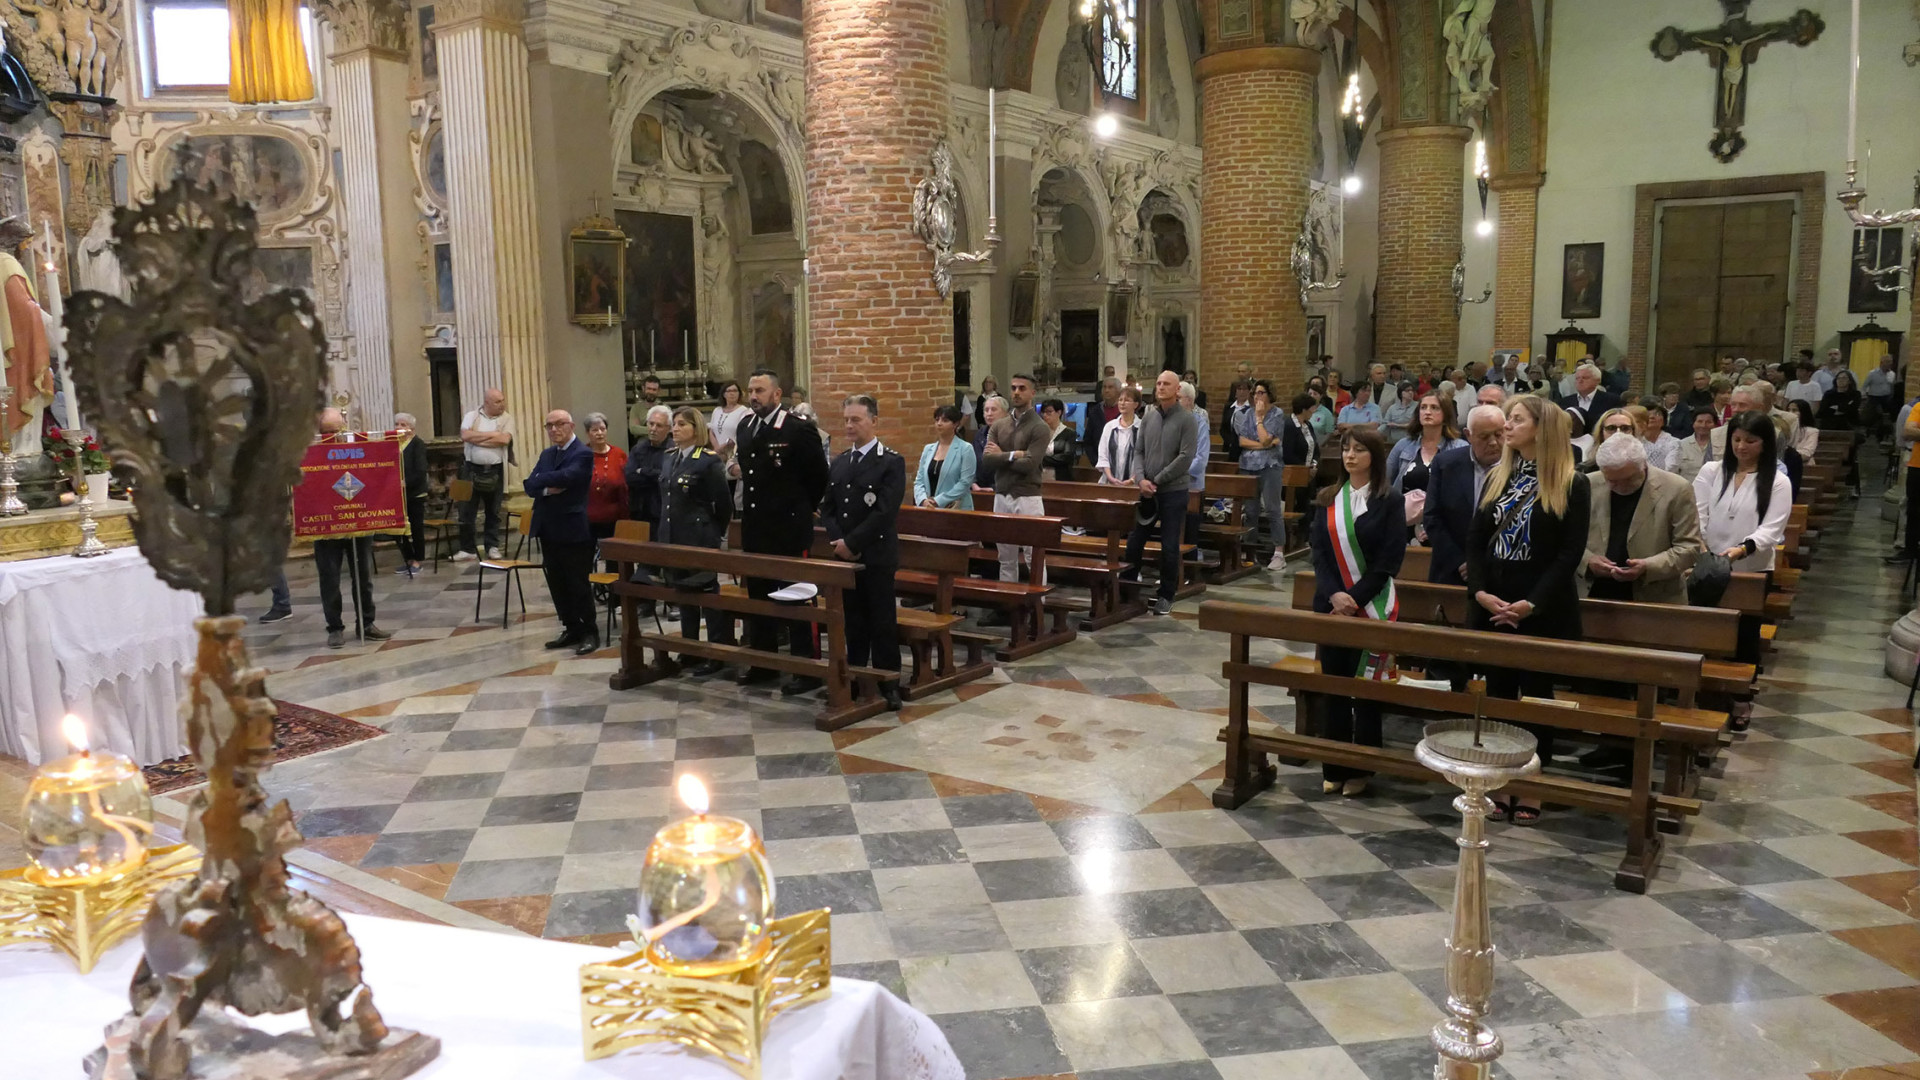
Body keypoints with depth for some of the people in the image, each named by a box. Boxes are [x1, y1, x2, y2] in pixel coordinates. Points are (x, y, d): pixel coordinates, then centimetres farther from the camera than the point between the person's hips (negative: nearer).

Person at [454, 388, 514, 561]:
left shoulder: (507, 418, 3)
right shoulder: (472, 416, 4)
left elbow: (504, 439, -14)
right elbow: (465, 435, -14)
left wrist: (477, 438, -10)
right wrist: (493, 434, -12)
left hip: (495, 471, 0)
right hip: (472, 470, 0)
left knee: (493, 512, 8)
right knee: (467, 511, 0)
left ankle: (493, 547, 18)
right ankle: (467, 549, 8)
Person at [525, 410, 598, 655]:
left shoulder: (583, 454, -8)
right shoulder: (546, 454, 16)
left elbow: (565, 476, -24)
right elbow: (530, 486, 7)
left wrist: (538, 481, -9)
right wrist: (546, 489, -15)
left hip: (573, 529, -7)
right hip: (549, 529, 7)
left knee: (578, 584, -1)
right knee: (557, 583, 11)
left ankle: (589, 633, 9)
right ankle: (571, 629, 22)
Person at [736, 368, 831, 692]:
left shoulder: (799, 428, -13)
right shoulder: (746, 427, 9)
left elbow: (819, 474, -7)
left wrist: (803, 508, 1)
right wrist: (753, 506, 15)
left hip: (789, 530, -7)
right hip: (754, 528, 7)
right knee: (757, 597, 15)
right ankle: (762, 662, 27)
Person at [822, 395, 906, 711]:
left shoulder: (892, 462, -7)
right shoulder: (839, 462, 13)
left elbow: (885, 511, -15)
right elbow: (827, 507, 12)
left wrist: (852, 542, -16)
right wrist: (837, 541, -6)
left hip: (876, 555, -5)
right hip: (844, 555, 5)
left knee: (882, 620, 0)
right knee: (853, 619, 12)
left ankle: (888, 683, 9)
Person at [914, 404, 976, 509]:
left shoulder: (965, 449, -2)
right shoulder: (928, 449, 13)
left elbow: (965, 482, -10)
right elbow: (919, 481, 10)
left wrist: (938, 501, -14)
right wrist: (923, 500, -9)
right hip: (929, 509, 4)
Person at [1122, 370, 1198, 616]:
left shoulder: (1186, 419, -7)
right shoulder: (1148, 417, 8)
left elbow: (1185, 457, -14)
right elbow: (1138, 451, 9)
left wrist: (1156, 481, -13)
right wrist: (1141, 479, -9)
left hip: (1173, 491, -4)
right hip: (1147, 491, 4)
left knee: (1169, 547, 2)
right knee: (1134, 541, 7)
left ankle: (1166, 595, 13)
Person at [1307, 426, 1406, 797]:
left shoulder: (1389, 501, -3)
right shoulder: (1328, 500, 7)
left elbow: (1389, 560, -8)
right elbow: (1319, 550, 2)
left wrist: (1355, 598, -14)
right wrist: (1333, 594, -13)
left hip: (1371, 606, -3)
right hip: (1330, 603, 3)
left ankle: (1360, 769, 12)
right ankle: (1333, 768, 16)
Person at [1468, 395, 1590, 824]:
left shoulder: (1572, 485, -5)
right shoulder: (1497, 478, 10)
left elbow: (1570, 553, -10)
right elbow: (1476, 540, 6)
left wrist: (1532, 603, -18)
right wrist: (1479, 591, -9)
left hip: (1544, 610, -4)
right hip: (1491, 606, 4)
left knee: (1536, 697, 4)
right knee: (1497, 694, 8)